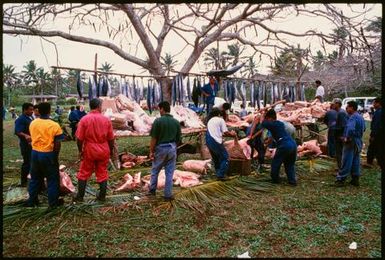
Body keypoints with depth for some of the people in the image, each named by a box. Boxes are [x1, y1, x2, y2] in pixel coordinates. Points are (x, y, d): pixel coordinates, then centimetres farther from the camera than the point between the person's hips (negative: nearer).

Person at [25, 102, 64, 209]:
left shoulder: (32, 123, -1)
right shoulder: (54, 125, -16)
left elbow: (32, 137, 9)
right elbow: (57, 144, -13)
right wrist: (56, 156, -1)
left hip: (34, 153, 5)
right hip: (48, 154, -5)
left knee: (35, 178, 20)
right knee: (52, 179, 8)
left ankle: (32, 200, 30)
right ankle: (53, 202, 15)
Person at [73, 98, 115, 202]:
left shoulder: (84, 119, -10)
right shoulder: (106, 120, -5)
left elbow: (79, 138, -9)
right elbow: (111, 138, -1)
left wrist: (80, 150, 4)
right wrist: (111, 150, 12)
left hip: (89, 151, -1)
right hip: (103, 151, 1)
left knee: (84, 173, 12)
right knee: (102, 173, 12)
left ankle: (80, 196, 19)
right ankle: (102, 196, 19)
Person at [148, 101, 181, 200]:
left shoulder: (158, 121, -13)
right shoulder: (176, 122, 0)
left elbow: (154, 138, -12)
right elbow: (178, 139, 5)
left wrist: (151, 151, -4)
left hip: (160, 148, -3)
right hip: (172, 149, 3)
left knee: (155, 170, 18)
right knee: (169, 173, 8)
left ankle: (152, 190, 30)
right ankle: (168, 195, 12)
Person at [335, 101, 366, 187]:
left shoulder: (353, 117, -18)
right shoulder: (361, 117, 13)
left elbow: (350, 129, -34)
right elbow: (363, 129, 27)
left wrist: (347, 138, -21)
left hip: (351, 142, -9)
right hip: (359, 142, 9)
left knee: (346, 162, -4)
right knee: (355, 161, 14)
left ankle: (340, 179, 1)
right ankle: (355, 179, 20)